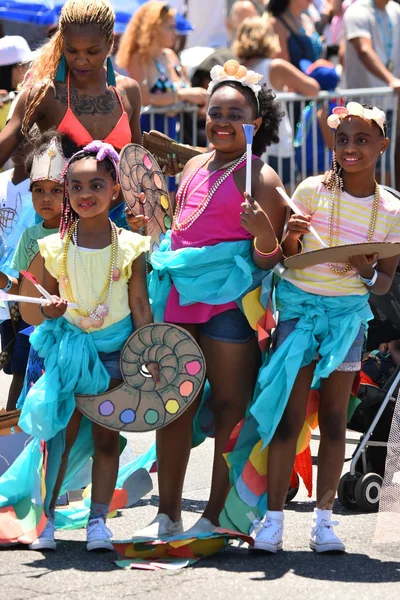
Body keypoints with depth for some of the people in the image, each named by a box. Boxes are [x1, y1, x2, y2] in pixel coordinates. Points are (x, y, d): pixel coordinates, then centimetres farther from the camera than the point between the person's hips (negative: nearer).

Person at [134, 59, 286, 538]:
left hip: (229, 298, -7)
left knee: (229, 407, -2)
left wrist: (264, 232, -28)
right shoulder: (195, 167, 15)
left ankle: (216, 516, 5)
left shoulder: (260, 179, -6)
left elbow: (269, 261, -8)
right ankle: (167, 514, 15)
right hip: (179, 295, 7)